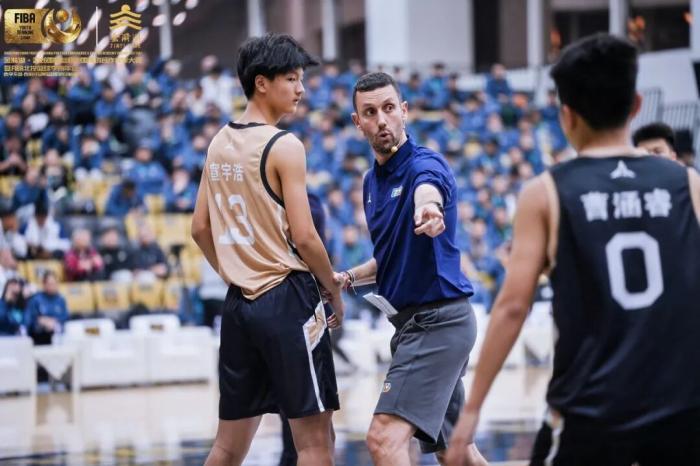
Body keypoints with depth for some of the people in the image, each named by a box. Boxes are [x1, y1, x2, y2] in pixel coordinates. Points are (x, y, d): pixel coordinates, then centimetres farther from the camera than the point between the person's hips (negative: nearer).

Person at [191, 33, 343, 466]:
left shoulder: (219, 143, 11)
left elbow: (201, 229, 15)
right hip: (287, 299, -8)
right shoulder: (285, 146, -12)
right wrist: (335, 292, -2)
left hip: (240, 301, 8)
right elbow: (304, 236, -15)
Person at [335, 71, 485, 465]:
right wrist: (349, 278, 13)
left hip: (438, 320, -10)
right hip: (413, 322, 10)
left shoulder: (425, 164, -14)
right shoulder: (373, 181, 13)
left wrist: (427, 209, -65)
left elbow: (427, 190, -42)